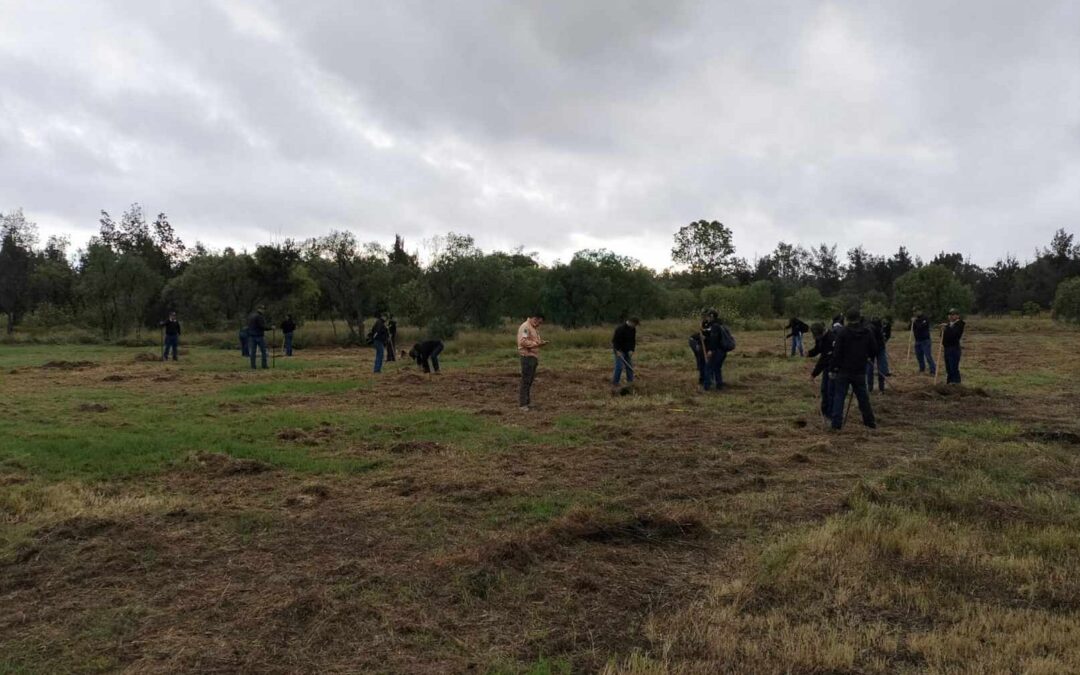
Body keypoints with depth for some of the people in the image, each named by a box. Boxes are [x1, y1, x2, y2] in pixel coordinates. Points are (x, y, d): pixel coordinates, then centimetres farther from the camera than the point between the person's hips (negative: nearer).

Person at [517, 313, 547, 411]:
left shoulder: (534, 328, 19)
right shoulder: (525, 327, -13)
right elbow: (523, 341, -23)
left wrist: (541, 342, 6)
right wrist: (537, 344, -25)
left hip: (534, 356, 10)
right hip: (527, 356, -10)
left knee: (530, 381, 14)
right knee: (526, 381, -8)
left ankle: (527, 402, 22)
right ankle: (523, 404, -6)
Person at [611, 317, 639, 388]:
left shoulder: (633, 329, 0)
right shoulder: (621, 328, -25)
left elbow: (633, 340, 6)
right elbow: (615, 340, -23)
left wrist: (632, 350, -5)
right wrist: (618, 351, -24)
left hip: (627, 350, 8)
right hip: (619, 350, -8)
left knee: (630, 365, 7)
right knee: (619, 366, -11)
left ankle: (630, 381, 15)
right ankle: (615, 383, -3)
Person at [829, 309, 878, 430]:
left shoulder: (843, 333, -10)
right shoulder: (867, 333, 0)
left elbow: (836, 353, -12)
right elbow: (874, 351, 6)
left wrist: (833, 368, -4)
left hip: (843, 371, -3)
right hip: (860, 372, 3)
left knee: (839, 397, 2)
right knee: (863, 397, 15)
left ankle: (836, 423, -2)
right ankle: (870, 421, 24)